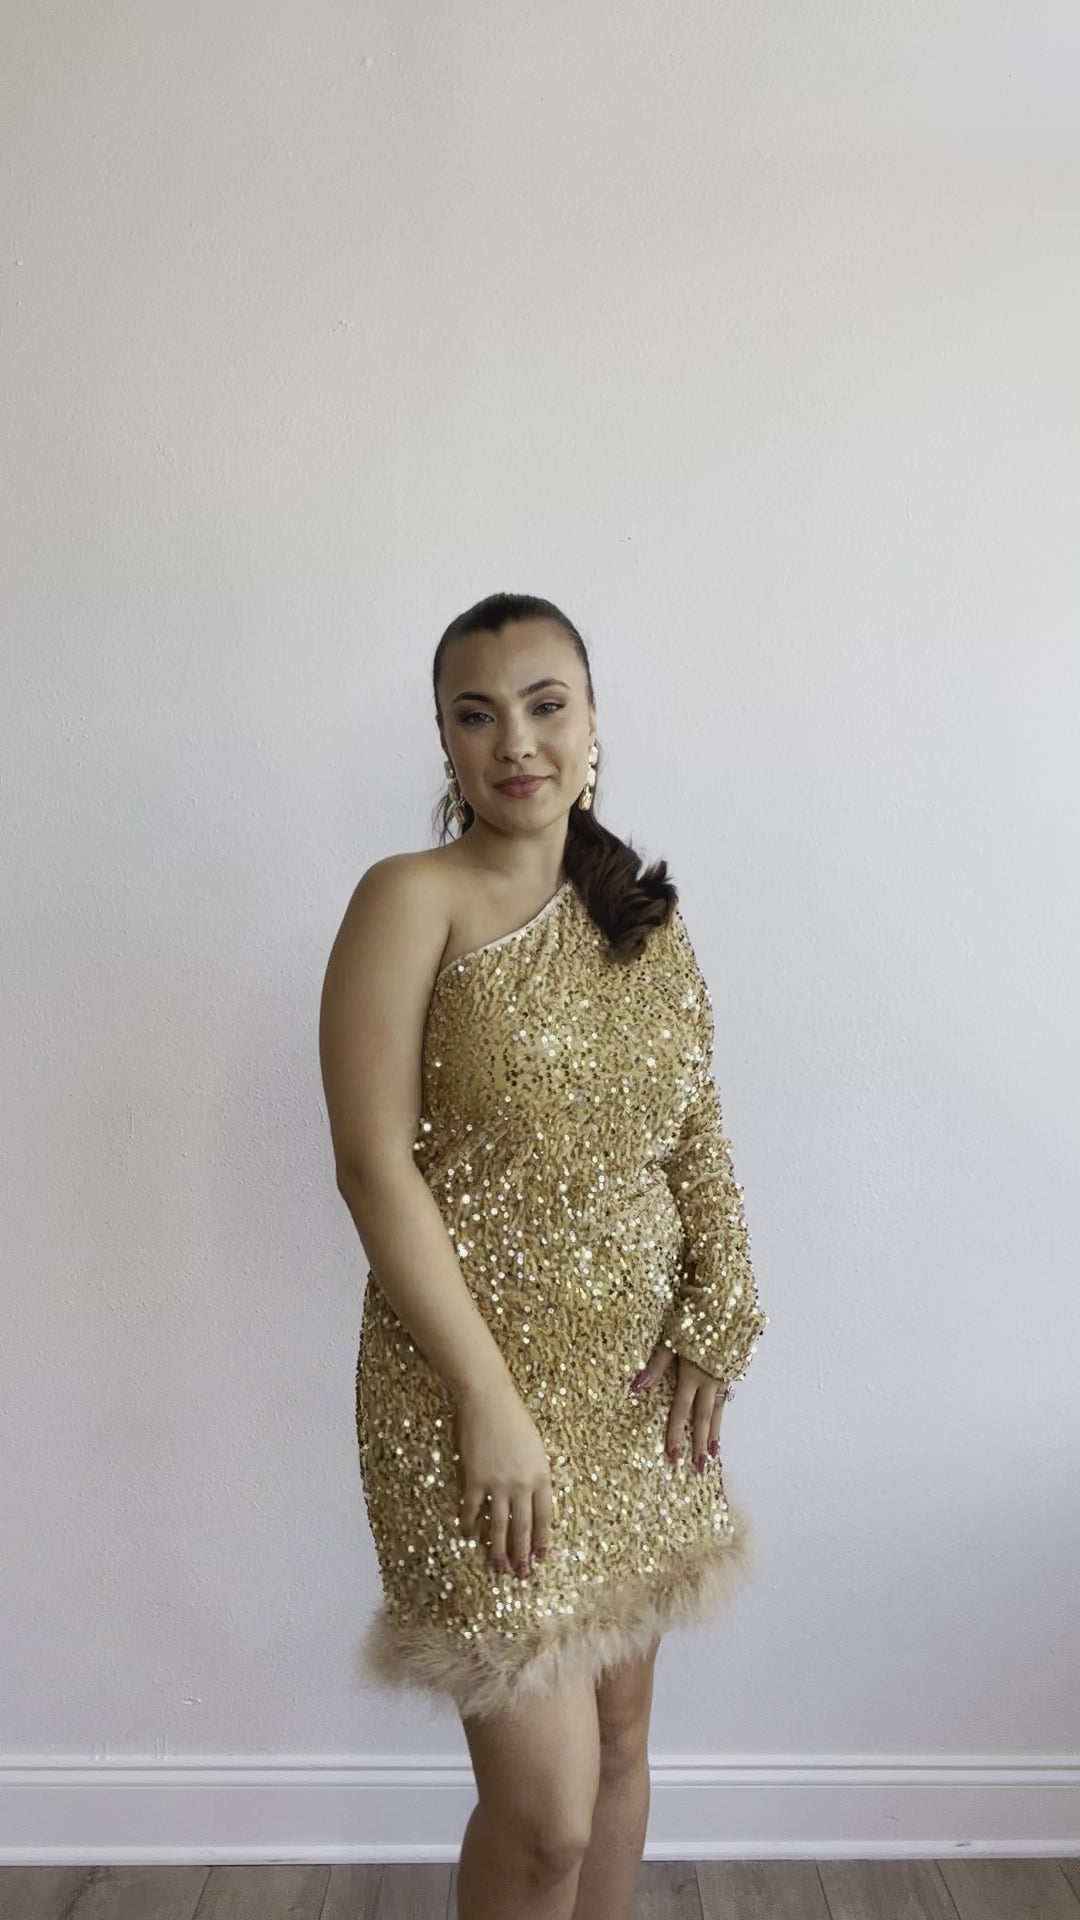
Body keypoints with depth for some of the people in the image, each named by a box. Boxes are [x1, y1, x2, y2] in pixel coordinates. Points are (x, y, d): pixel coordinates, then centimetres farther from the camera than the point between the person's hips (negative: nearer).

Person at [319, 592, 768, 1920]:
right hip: (478, 1384, -5)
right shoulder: (415, 900, -10)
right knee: (544, 1807, 0)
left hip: (637, 1386, 6)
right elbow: (374, 1164, -15)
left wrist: (710, 1334, -2)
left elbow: (698, 1147, 10)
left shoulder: (645, 920, 8)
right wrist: (491, 1403, -17)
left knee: (620, 1738, 19)